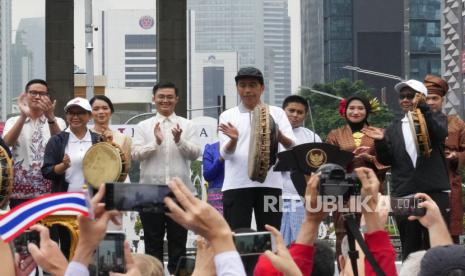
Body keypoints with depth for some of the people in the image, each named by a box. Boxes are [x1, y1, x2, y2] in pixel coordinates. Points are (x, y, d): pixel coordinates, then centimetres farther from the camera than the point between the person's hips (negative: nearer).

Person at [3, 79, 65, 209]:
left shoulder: (57, 122, 5)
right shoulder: (13, 121, 6)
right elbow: (6, 143, -14)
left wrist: (50, 117, -29)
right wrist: (23, 116, -26)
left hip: (49, 191, 0)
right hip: (19, 193, 0)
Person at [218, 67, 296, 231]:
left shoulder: (276, 113, 10)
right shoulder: (227, 116, 9)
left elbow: (292, 145, -2)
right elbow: (225, 153, -1)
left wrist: (280, 137, -25)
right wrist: (233, 139, -24)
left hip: (269, 183, 1)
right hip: (236, 185, -1)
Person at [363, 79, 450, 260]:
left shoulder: (436, 119, 9)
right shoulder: (394, 129, 15)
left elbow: (440, 133, -14)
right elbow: (386, 160, 8)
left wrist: (423, 109, -24)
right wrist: (381, 142, -10)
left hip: (434, 193, -3)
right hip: (404, 196, 3)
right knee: (409, 250, 6)